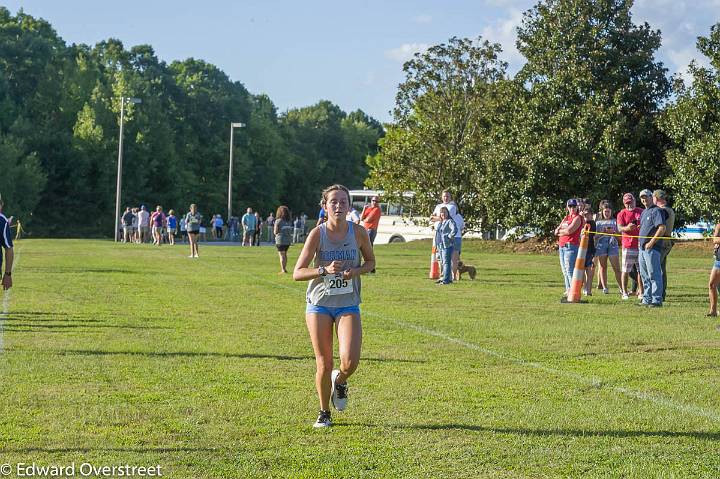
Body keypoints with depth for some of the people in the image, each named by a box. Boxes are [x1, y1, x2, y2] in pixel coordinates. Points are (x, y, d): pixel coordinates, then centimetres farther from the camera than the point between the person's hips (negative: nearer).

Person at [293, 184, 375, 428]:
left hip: (348, 305, 1)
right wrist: (324, 270, -25)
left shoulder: (359, 232, -5)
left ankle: (340, 381, 21)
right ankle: (324, 413, 23)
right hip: (319, 305, -1)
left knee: (350, 361, -16)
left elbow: (370, 262, 12)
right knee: (324, 364, 2)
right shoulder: (317, 234, -9)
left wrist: (356, 271, -10)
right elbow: (297, 273, -9)